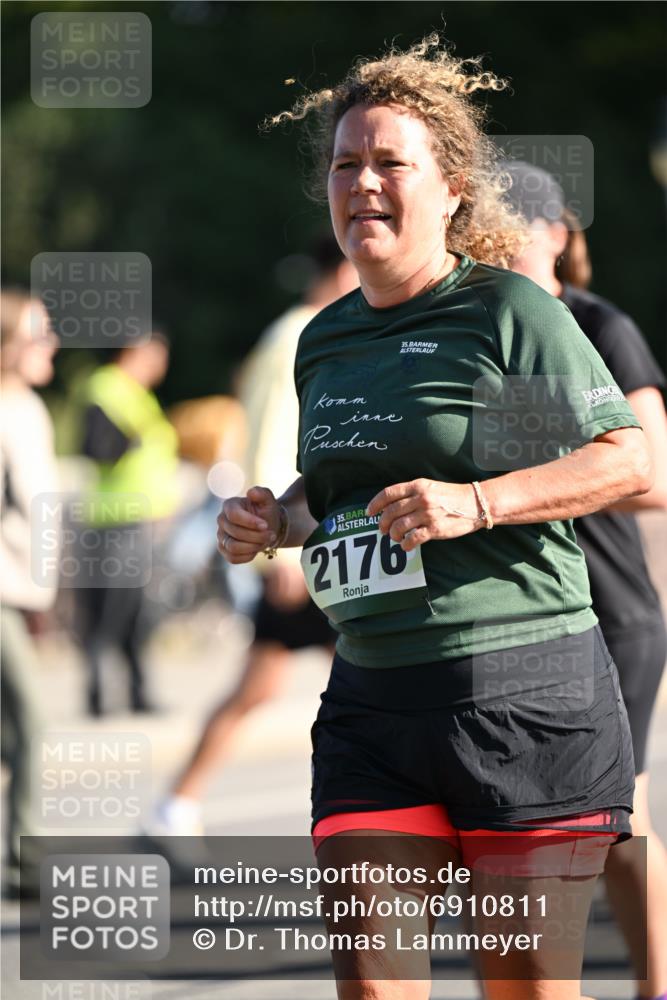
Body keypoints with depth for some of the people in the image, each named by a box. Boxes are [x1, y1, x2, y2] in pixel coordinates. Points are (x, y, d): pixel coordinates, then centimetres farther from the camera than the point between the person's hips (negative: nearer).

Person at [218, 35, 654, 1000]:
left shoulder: (509, 309, -5)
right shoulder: (324, 340, 16)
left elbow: (631, 459, -9)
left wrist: (475, 504, -19)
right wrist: (273, 520, 9)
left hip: (522, 693, -6)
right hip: (369, 696, 6)